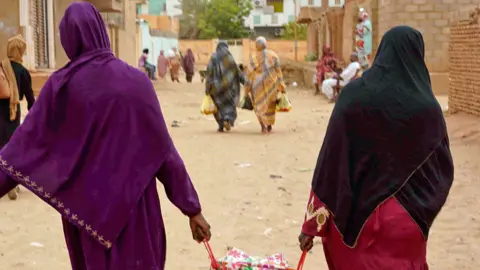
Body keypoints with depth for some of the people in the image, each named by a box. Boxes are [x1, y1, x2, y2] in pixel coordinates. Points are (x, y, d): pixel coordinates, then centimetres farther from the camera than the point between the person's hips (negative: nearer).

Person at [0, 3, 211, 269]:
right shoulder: (136, 81, -8)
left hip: (84, 202, 1)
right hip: (132, 200, -1)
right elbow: (163, 150, -7)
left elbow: (25, 143, -6)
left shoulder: (62, 84, -8)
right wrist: (192, 208, -2)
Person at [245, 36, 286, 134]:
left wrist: (247, 88, 2)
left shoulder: (254, 58, -8)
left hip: (259, 84, -2)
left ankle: (263, 127, -11)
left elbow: (250, 74, -6)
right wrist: (281, 85, 2)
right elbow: (278, 71, -3)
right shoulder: (273, 55, -3)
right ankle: (269, 127, 27)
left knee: (260, 106, 8)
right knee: (270, 106, 19)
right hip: (271, 83, 2)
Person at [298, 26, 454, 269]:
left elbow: (330, 159, -10)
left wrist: (312, 223, -3)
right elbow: (443, 170, 1)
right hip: (405, 222, 0)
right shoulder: (427, 107, -8)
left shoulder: (354, 94, -9)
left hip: (355, 215, 0)